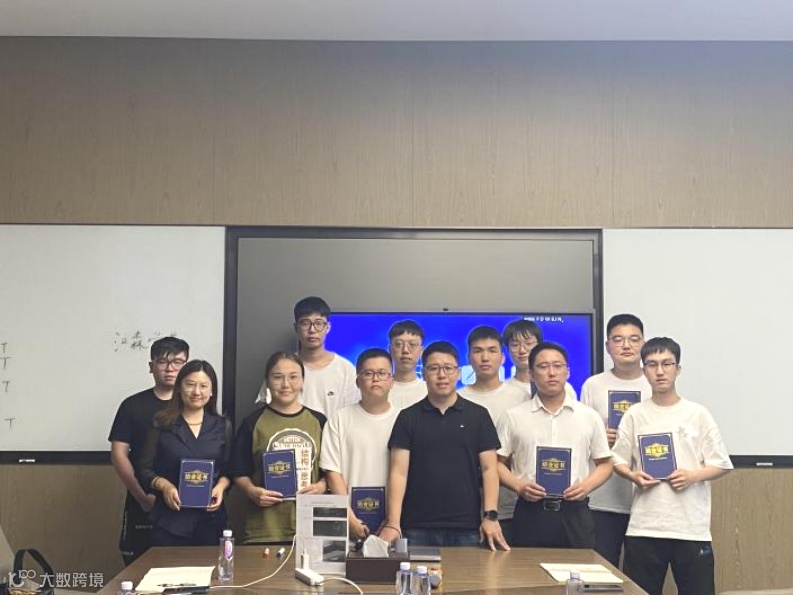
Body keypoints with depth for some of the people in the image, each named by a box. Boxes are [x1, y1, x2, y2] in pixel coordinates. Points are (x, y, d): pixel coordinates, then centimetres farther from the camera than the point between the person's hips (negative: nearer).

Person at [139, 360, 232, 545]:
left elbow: (228, 469, 13)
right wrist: (164, 485, -14)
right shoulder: (161, 424, 1)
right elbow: (146, 469, 4)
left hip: (210, 518, 2)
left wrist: (221, 486, -8)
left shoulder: (223, 426, 8)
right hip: (170, 518, -2)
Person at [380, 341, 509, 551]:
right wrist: (393, 523, -11)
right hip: (417, 528, 0)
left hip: (467, 528, 0)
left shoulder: (478, 416, 6)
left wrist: (491, 516, -8)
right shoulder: (408, 418, 5)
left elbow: (488, 469, 3)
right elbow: (399, 472, -1)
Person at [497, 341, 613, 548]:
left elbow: (604, 464, 12)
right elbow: (498, 462, 7)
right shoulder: (514, 417, 6)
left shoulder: (589, 417, 8)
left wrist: (587, 486, -7)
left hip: (575, 511, 1)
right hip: (530, 512, -1)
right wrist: (519, 486, -10)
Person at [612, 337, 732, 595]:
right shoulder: (635, 415, 5)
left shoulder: (698, 414, 2)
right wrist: (633, 475, -10)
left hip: (692, 527, -1)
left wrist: (693, 476, -14)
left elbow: (721, 465, 4)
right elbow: (619, 461, 10)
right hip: (644, 526, 1)